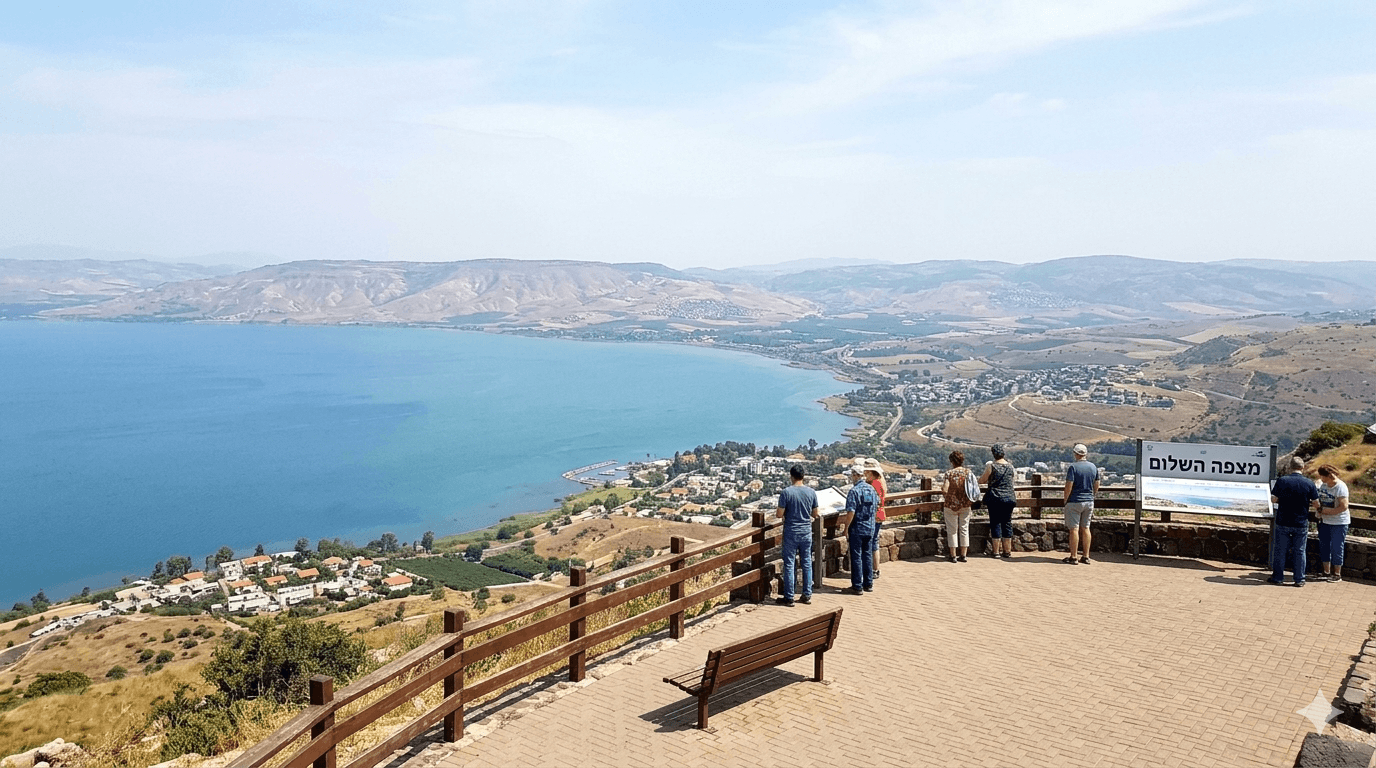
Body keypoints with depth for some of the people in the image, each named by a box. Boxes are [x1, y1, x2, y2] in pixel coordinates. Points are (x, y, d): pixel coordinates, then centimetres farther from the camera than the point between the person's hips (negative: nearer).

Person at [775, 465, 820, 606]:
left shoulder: (786, 492, -13)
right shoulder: (811, 492, -1)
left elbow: (780, 514, -13)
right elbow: (816, 514, 5)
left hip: (791, 533, -3)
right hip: (806, 532, 3)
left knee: (789, 564, 3)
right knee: (807, 563, 12)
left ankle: (788, 597, 7)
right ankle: (807, 595, 17)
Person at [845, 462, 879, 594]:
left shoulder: (854, 491, -17)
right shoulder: (871, 489, 5)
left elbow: (851, 512, -20)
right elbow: (876, 505, 14)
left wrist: (846, 529, -12)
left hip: (857, 529, -6)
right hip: (870, 528, 6)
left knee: (856, 557, 1)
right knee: (868, 555, 14)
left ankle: (857, 586, 4)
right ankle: (868, 584, 20)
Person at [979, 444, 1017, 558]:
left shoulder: (991, 466, -7)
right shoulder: (1010, 466, 4)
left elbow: (981, 481, -2)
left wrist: (989, 480, 19)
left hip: (995, 498, -4)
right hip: (1009, 498, 4)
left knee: (995, 523, 3)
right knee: (1007, 523, 10)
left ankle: (996, 551, 4)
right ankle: (1007, 550, 14)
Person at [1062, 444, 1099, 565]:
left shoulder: (1073, 467, -13)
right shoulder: (1093, 467, 7)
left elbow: (1069, 486, -16)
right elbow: (1096, 486, 13)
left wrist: (1065, 500, -4)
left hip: (1075, 502, -6)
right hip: (1089, 502, 6)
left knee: (1074, 529, -3)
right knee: (1085, 528, 11)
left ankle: (1073, 557, -1)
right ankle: (1086, 557, 12)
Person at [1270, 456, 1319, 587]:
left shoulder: (1282, 481, -9)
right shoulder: (1309, 483, -6)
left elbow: (1274, 499, -6)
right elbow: (1316, 503, 0)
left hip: (1283, 522, -1)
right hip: (1301, 523, 1)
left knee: (1280, 550, 8)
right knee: (1299, 551, 10)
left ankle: (1278, 577, 13)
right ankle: (1299, 579, 14)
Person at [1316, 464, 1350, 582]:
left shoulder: (1340, 487, -18)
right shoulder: (1323, 485, 5)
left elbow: (1343, 506, -23)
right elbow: (1318, 500, 19)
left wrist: (1327, 511, -20)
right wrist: (1319, 510, 1)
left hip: (1339, 522, -7)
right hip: (1325, 521, 7)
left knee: (1336, 548, -2)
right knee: (1324, 546, 11)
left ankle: (1337, 574, 9)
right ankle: (1326, 572, 23)